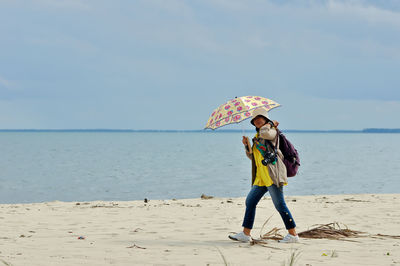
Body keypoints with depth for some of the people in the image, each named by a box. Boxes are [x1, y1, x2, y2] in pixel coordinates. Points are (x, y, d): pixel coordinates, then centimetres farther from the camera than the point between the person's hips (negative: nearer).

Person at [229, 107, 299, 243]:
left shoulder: (272, 131, -2)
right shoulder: (257, 136, 22)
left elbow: (265, 133, -26)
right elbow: (253, 156, 23)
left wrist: (269, 124, -6)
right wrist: (247, 145, 7)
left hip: (273, 174, -9)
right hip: (261, 177, 9)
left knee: (279, 204, -9)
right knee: (250, 201, 7)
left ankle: (293, 234, -4)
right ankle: (245, 234, 13)